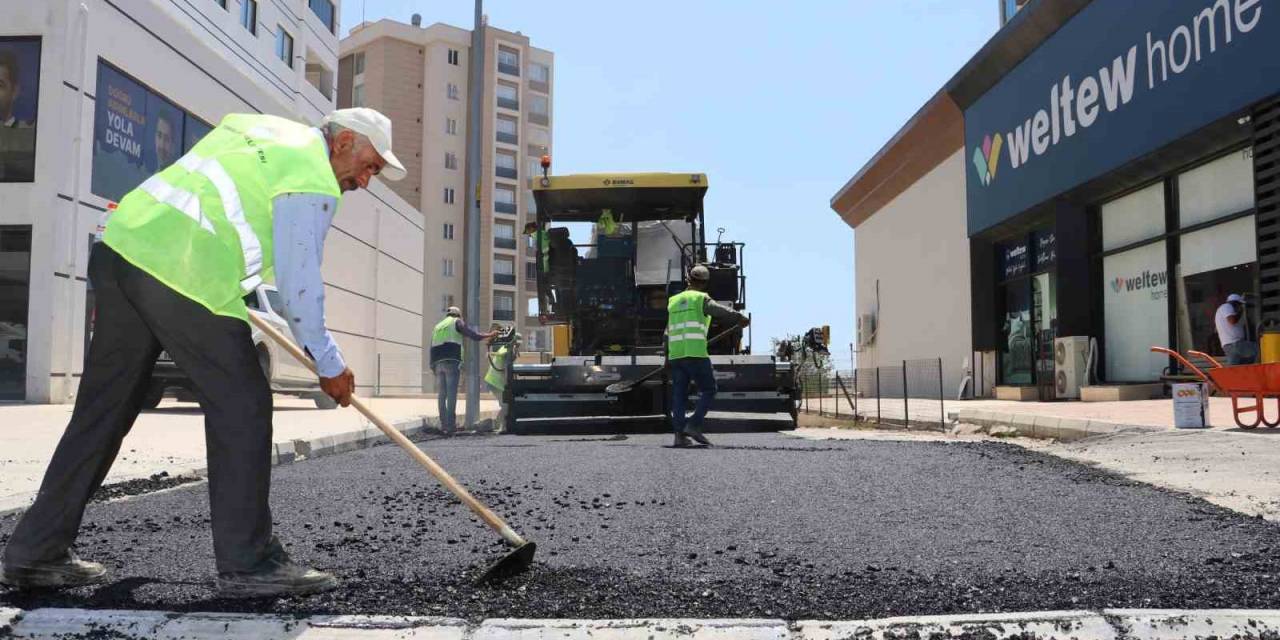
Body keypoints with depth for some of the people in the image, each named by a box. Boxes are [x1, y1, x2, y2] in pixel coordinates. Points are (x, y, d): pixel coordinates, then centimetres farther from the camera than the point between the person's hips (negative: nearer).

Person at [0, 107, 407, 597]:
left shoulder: (251, 125, 24)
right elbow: (299, 284, -6)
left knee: (103, 408, 14)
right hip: (184, 279, -9)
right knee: (241, 406, 0)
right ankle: (247, 562, 3)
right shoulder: (314, 180, -3)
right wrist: (328, 364, 4)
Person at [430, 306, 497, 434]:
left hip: (437, 363, 6)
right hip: (451, 361, -6)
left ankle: (444, 424, 5)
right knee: (451, 394, -7)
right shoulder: (456, 322, 9)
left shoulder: (437, 326, 26)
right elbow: (474, 335, -2)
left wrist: (433, 366, 18)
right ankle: (451, 425, -10)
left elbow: (432, 348, 20)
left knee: (441, 395, 7)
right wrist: (490, 335, 8)